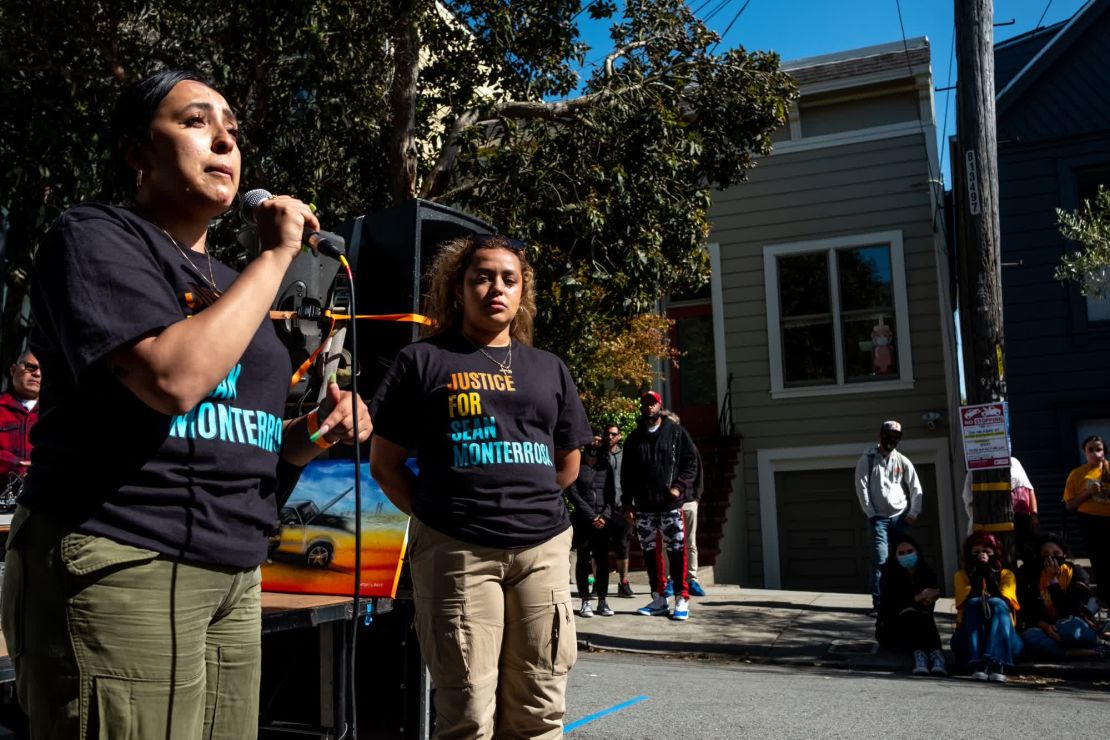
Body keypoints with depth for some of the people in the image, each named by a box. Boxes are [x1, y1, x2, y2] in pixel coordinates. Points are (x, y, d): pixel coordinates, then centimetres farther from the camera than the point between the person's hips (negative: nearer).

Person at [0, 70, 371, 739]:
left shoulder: (231, 283, 18)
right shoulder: (94, 239, -5)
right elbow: (174, 378, -24)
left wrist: (313, 433, 3)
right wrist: (277, 255, -13)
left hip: (232, 580, 8)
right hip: (119, 572, -8)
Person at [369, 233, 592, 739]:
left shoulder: (549, 369, 16)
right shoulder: (423, 360, 5)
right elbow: (384, 462, 5)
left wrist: (521, 499, 12)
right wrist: (437, 514, 0)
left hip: (542, 548, 4)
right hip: (456, 551, -3)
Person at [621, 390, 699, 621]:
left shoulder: (676, 432, 5)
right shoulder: (634, 438, 14)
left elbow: (691, 463, 3)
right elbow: (626, 473, 15)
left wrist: (679, 486, -11)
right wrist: (627, 503, 9)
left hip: (671, 505, -3)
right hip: (643, 507, 4)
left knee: (677, 551, -6)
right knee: (650, 552, 7)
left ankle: (681, 600, 1)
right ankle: (658, 600, 16)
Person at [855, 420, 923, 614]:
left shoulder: (903, 461, 7)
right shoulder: (867, 459, -2)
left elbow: (916, 489, 9)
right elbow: (862, 488, -6)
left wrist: (914, 513, 1)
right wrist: (871, 514, -10)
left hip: (901, 518, 3)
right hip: (879, 518, -3)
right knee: (880, 559, -12)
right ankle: (878, 603, -11)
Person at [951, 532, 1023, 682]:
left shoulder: (1006, 575, 7)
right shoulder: (962, 575, 7)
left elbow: (1005, 603, -14)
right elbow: (969, 600, -14)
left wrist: (988, 571, -20)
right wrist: (978, 572, -21)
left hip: (1002, 639, 0)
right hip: (969, 638, 0)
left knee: (996, 603, -27)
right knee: (974, 603, -28)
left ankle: (997, 664, -44)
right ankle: (978, 664, -43)